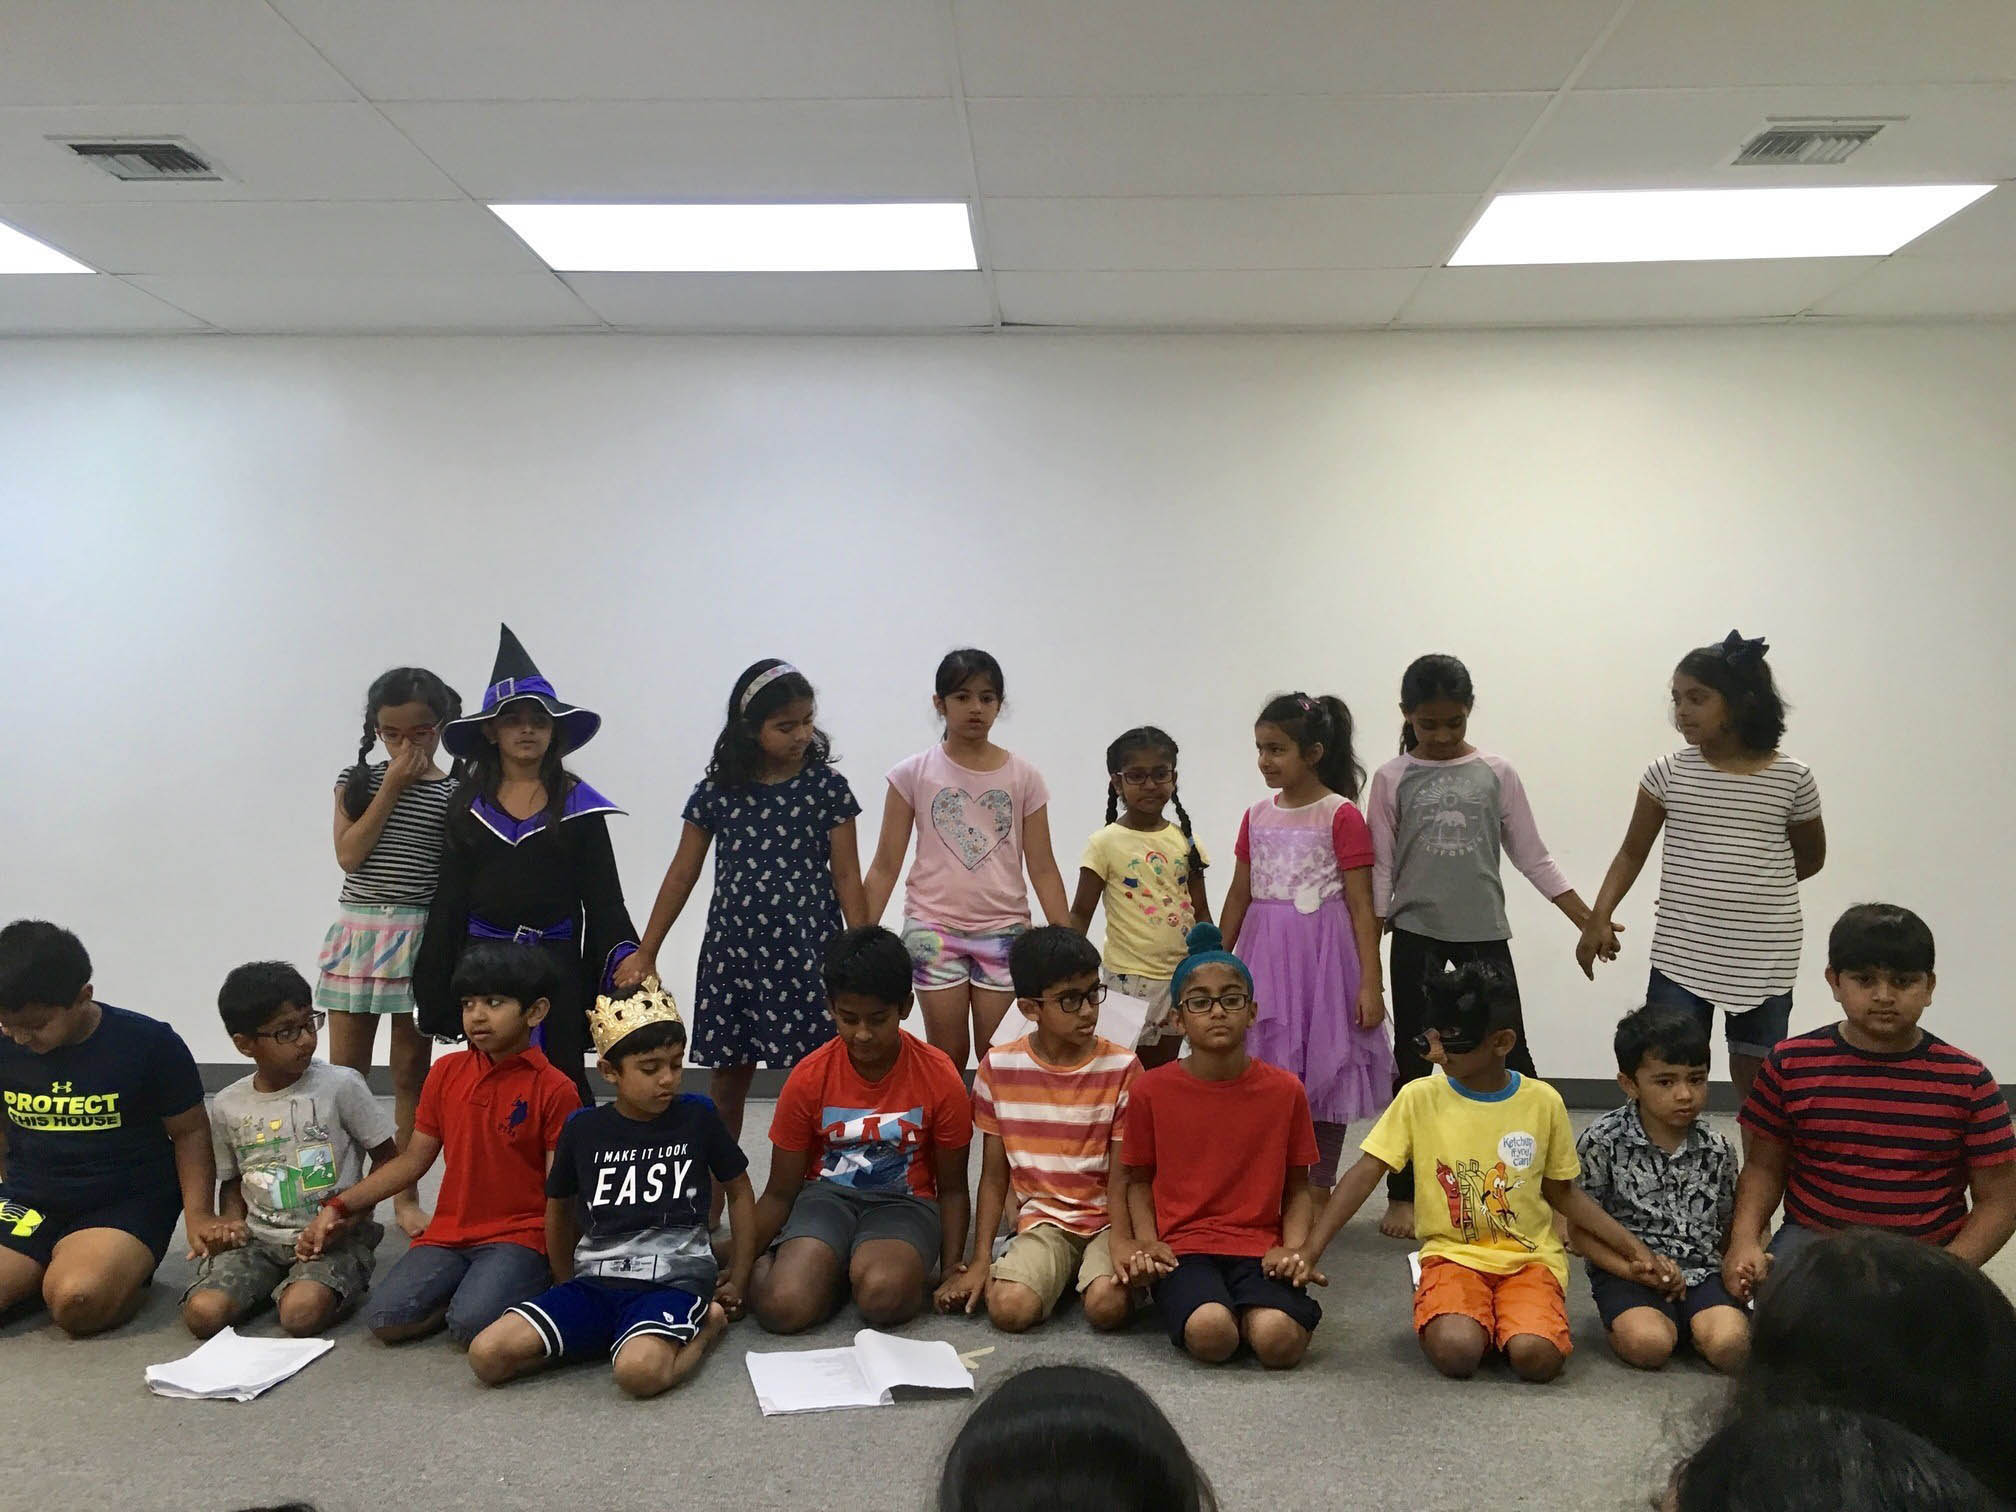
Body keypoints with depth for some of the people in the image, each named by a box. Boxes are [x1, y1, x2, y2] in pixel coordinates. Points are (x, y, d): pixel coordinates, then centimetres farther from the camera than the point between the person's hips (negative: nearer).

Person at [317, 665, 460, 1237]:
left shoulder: (454, 795, 0)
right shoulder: (358, 779, 4)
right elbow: (349, 853, -9)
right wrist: (392, 785, -10)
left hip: (422, 934, -1)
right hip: (358, 930, 1)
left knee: (411, 1071, 7)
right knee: (344, 1072, 6)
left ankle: (406, 1196, 18)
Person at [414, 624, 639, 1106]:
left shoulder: (577, 804, 1)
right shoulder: (468, 804, 6)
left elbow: (603, 898, 0)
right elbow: (450, 899, 7)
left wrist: (622, 958, -15)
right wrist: (436, 987, 4)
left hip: (556, 963, -2)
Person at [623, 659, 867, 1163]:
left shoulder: (827, 786, -3)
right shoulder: (718, 790, 0)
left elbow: (846, 876, -1)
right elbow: (682, 875, 7)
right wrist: (644, 954, 7)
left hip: (807, 951, -1)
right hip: (733, 951, 2)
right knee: (727, 1075, 12)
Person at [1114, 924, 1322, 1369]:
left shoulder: (1284, 1090, 3)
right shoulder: (1152, 1090, 0)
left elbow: (1297, 1185, 9)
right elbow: (1139, 1180, 9)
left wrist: (1294, 1248, -8)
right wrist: (1147, 1242, -7)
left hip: (1260, 1247, 1)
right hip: (1183, 1247, -1)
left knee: (1280, 1340, -28)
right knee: (1211, 1333, -30)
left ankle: (1249, 1309, 6)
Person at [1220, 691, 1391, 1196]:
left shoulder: (1342, 816, -7)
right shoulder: (1256, 817, 8)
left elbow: (1361, 907, -8)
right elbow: (1239, 896, 15)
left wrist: (1370, 984, -13)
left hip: (1323, 955, -4)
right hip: (1265, 954, 5)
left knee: (1324, 1072, 4)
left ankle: (1317, 1194, 16)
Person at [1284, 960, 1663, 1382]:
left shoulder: (1543, 1102, -2)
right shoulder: (1420, 1097, -5)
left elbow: (1563, 1192, 11)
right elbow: (1365, 1175, -8)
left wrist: (1635, 1249, 1)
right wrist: (1310, 1250, -18)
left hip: (1530, 1256, 1)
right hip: (1453, 1253, -1)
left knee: (1536, 1356, -28)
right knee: (1455, 1351, -30)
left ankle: (1515, 1318, 6)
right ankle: (1452, 1311, 5)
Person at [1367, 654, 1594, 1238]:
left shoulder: (1496, 774, 1)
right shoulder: (1392, 779, -1)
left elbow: (1533, 856, 5)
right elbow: (1379, 868, 1)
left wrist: (1589, 920, 1)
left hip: (1484, 932, 1)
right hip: (1417, 934, 0)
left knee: (1512, 1058, 3)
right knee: (1413, 1063, 6)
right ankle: (1403, 1194, 17)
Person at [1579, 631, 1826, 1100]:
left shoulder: (1792, 778, -3)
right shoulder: (1668, 773, -2)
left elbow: (1811, 857, 14)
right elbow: (1633, 852, 4)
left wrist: (1754, 886, 7)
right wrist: (1599, 917, -7)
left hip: (1763, 958, 0)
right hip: (1681, 954, 0)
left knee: (1757, 1078, 12)